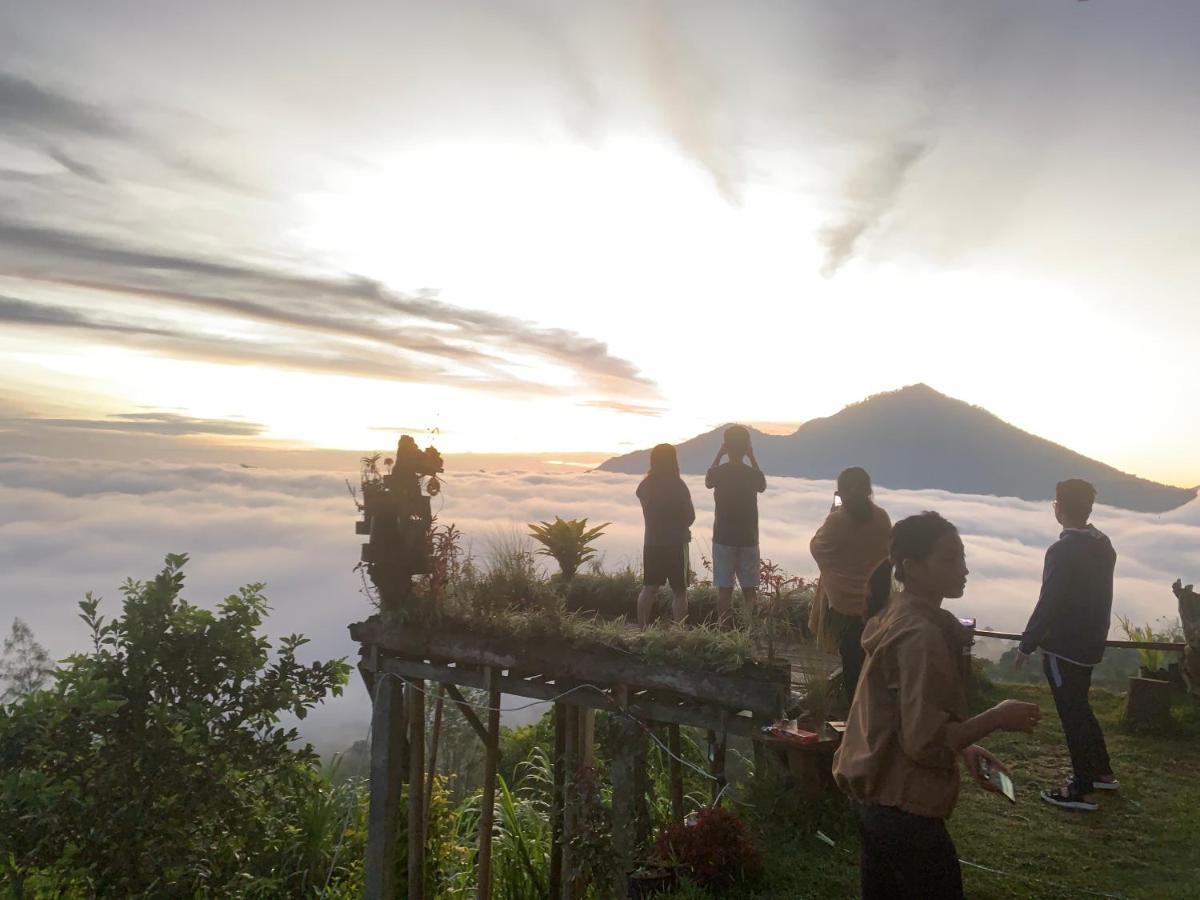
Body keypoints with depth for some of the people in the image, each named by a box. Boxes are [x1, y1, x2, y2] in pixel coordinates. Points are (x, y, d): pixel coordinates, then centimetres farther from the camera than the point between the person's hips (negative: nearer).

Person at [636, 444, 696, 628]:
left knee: (649, 589, 13)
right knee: (679, 591, 2)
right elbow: (690, 517, -5)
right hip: (675, 543, -5)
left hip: (651, 543, 5)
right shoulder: (677, 485, -13)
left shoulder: (645, 485, 2)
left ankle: (642, 628, 16)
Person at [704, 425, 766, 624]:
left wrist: (718, 455, 9)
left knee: (724, 589, 4)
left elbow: (707, 483, 15)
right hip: (749, 539, 1)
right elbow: (762, 486, 17)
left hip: (723, 538, -1)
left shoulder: (718, 472, -9)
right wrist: (752, 458, 10)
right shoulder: (752, 473, -7)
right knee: (750, 589, 9)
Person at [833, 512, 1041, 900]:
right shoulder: (922, 635, -24)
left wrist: (965, 749, 8)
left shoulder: (897, 613, 6)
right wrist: (997, 717, -15)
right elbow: (925, 741, -26)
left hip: (875, 792, 9)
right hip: (903, 805, -9)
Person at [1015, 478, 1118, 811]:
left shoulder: (1063, 551, -22)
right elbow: (1096, 595, 11)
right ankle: (1101, 772, 34)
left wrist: (1026, 645, -12)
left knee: (1071, 714, 2)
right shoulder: (1103, 545, 4)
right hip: (1090, 642, 8)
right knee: (1079, 708, 23)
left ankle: (1081, 791, 11)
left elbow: (1048, 604, -21)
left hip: (1063, 647, -8)